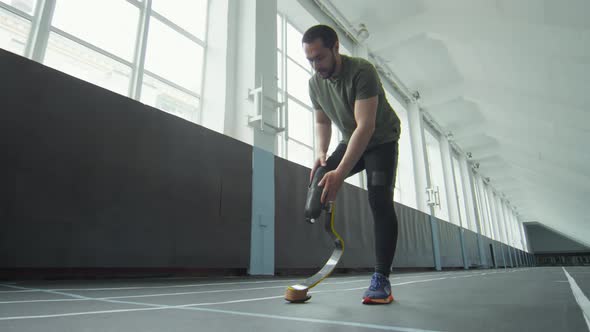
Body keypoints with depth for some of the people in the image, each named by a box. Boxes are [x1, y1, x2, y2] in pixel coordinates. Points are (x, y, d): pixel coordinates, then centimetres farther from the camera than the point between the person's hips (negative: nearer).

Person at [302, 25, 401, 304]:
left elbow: (366, 126, -39)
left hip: (381, 140, -6)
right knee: (319, 178, -15)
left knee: (380, 201, -20)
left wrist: (340, 174, -47)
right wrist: (321, 152, -16)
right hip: (351, 142, 6)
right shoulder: (315, 82, -9)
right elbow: (322, 122, 4)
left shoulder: (362, 71, -30)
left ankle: (381, 280, -16)